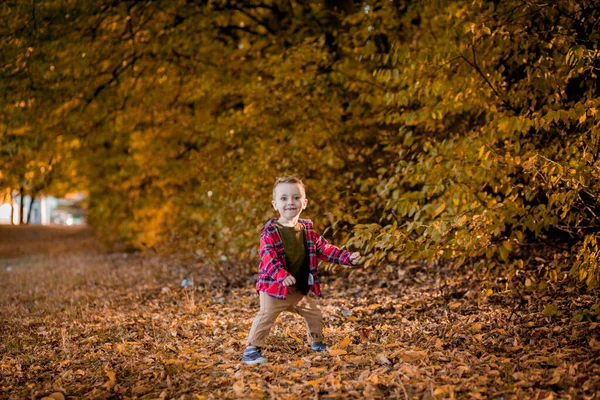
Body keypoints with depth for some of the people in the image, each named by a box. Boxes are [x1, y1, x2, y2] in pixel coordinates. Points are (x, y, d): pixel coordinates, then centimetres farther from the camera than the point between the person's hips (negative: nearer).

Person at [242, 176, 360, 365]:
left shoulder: (308, 230, 5)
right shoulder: (270, 231, -15)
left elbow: (324, 249, 9)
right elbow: (268, 256, -27)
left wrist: (347, 257, -2)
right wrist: (281, 275, -44)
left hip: (300, 289, 6)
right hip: (274, 287, -6)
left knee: (314, 314, 17)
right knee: (266, 316, -16)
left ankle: (317, 343, 40)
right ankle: (251, 350, -7)